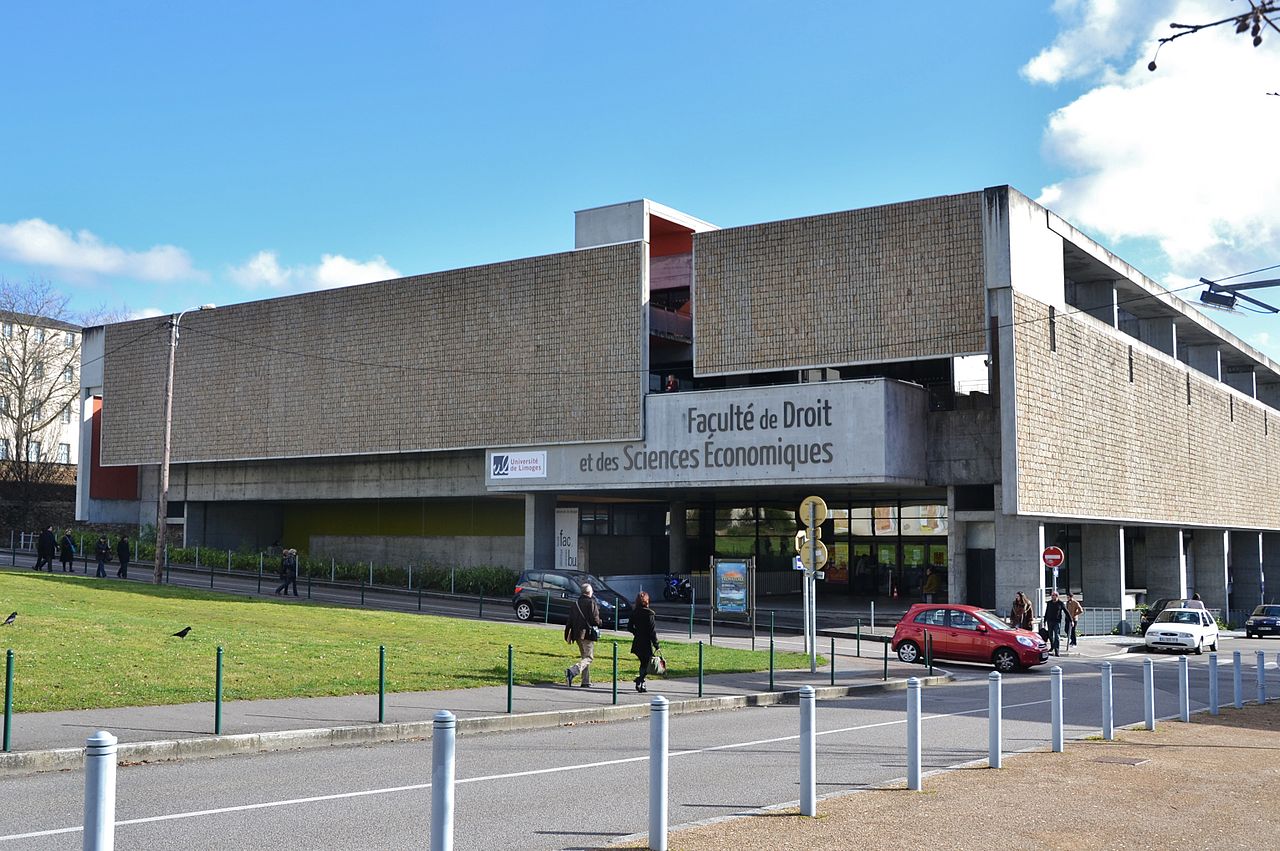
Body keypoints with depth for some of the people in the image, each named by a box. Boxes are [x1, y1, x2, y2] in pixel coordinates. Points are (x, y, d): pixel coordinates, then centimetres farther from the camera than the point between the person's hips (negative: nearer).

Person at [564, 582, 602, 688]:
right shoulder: (592, 603, -9)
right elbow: (595, 620, -14)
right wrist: (600, 623, 8)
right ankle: (571, 671, -27)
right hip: (588, 634, -7)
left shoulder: (576, 604, 11)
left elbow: (570, 620, 12)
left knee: (584, 656, 17)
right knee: (588, 657, -5)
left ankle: (586, 682, 15)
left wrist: (567, 635, 16)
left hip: (577, 634, 7)